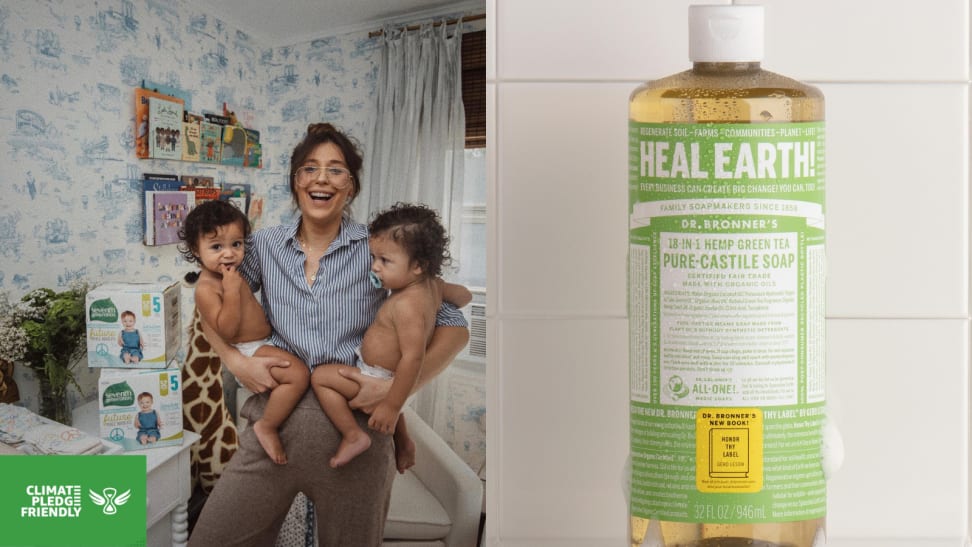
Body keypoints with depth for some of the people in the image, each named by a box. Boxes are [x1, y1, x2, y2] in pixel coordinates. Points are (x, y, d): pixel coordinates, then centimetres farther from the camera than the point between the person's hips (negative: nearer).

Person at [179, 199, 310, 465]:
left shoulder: (231, 274, 5)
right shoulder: (206, 289, -23)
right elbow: (226, 330, -29)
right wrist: (232, 290, -33)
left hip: (263, 345, 11)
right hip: (247, 352, -11)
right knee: (298, 374, -26)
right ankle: (267, 427, -13)